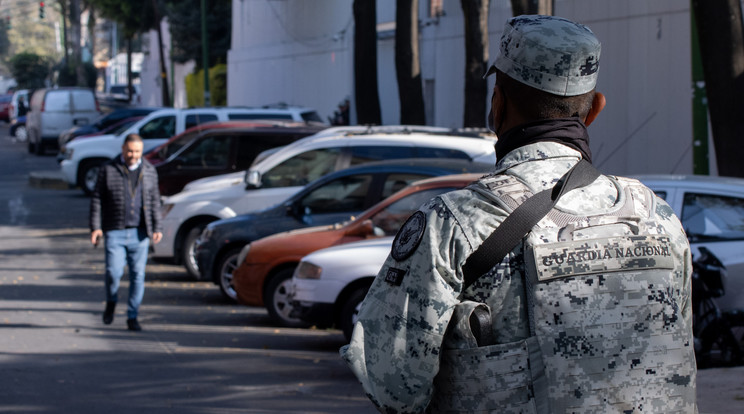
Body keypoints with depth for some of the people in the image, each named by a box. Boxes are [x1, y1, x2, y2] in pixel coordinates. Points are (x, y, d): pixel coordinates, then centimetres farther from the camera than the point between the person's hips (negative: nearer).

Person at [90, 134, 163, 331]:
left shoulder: (149, 171, 11)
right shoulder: (108, 170, 3)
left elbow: (155, 202, 12)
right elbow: (97, 199, 3)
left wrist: (157, 228, 2)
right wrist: (95, 226, -6)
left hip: (140, 233, 2)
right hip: (115, 233, -2)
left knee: (138, 275, 1)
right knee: (113, 272, -12)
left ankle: (132, 317, 10)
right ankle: (111, 302, 18)